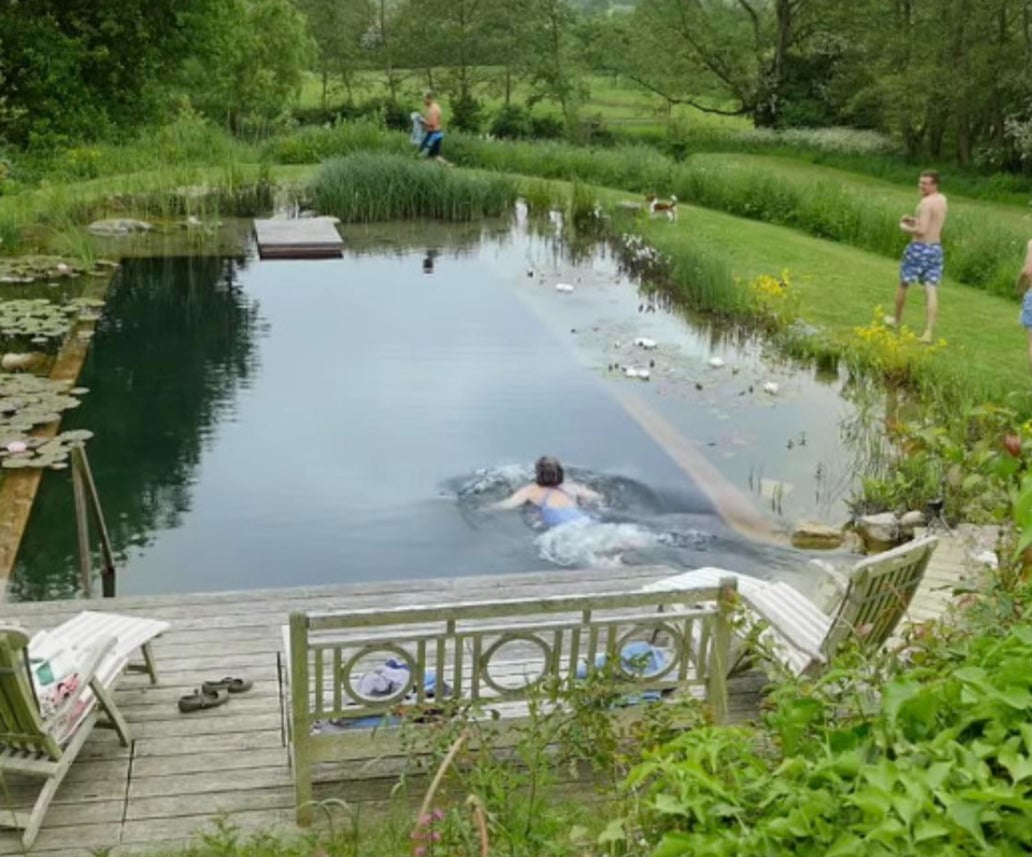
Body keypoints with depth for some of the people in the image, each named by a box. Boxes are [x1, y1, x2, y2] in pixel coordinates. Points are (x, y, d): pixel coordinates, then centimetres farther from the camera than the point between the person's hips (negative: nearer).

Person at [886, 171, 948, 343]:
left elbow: (921, 230, -24)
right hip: (936, 248, 7)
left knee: (903, 284, 15)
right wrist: (913, 219, 14)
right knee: (931, 290, -1)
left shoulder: (926, 203, -17)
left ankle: (897, 320, 33)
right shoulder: (942, 200, 10)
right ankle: (928, 332, -7)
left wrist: (904, 227, -8)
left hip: (920, 247, -7)